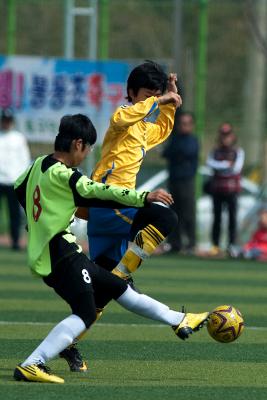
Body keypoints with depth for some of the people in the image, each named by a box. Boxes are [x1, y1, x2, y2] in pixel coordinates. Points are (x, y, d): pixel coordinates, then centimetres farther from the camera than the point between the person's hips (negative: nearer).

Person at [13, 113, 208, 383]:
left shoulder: (38, 165, 12)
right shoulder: (62, 174, -15)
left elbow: (19, 189, 29)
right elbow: (99, 192, -22)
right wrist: (144, 197, -23)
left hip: (45, 256, 11)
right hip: (61, 252, -11)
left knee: (117, 288, 18)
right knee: (85, 315, -19)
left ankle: (179, 321, 29)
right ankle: (30, 366, -27)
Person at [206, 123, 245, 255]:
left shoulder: (238, 152, 4)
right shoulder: (215, 151, 10)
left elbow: (237, 168, -9)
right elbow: (209, 163, -8)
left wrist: (219, 167, -6)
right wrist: (226, 164, -15)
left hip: (232, 188, -2)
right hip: (217, 188, 2)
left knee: (232, 217, -4)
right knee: (217, 217, 4)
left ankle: (232, 245, -2)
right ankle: (215, 245, 7)